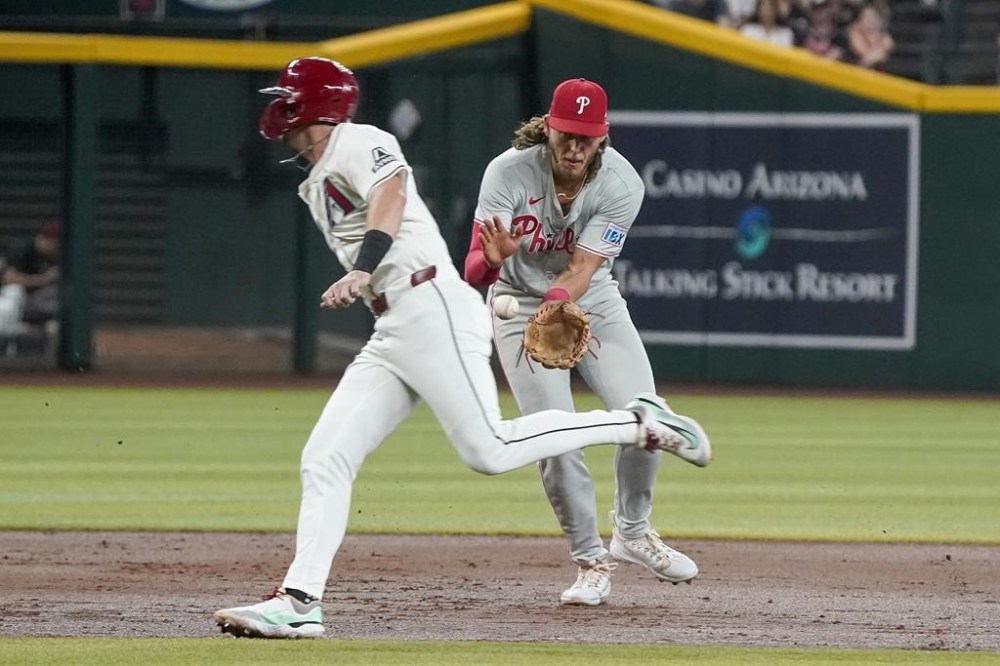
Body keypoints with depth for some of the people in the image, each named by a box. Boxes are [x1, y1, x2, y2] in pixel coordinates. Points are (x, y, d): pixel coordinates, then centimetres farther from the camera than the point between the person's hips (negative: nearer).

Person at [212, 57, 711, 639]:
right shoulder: (318, 186, 29)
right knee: (324, 459, -1)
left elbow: (391, 192, -19)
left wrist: (362, 270, -33)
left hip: (431, 308, -10)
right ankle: (299, 602, -7)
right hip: (390, 333, 10)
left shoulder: (356, 142, 0)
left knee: (489, 451, -20)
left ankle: (639, 423, -9)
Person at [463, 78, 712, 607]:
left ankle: (631, 533, 17)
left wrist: (554, 306, -45)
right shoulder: (509, 172, -24)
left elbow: (581, 270, -24)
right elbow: (474, 272, -31)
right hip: (520, 304, -2)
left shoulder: (622, 185, -19)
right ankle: (590, 560, 5)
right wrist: (493, 256, -55)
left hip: (593, 304, 2)